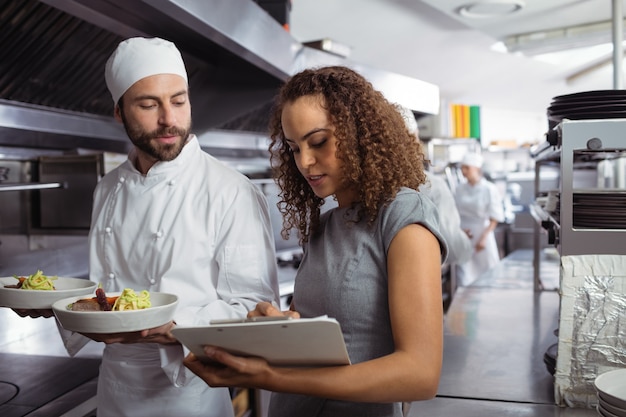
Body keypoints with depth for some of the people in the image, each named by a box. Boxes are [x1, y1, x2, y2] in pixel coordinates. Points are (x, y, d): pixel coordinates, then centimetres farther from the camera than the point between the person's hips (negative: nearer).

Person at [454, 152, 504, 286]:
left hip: (482, 234, -3)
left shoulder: (489, 189, -8)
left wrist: (483, 238, -14)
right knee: (465, 277, 3)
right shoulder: (460, 189, 4)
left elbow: (495, 218, -7)